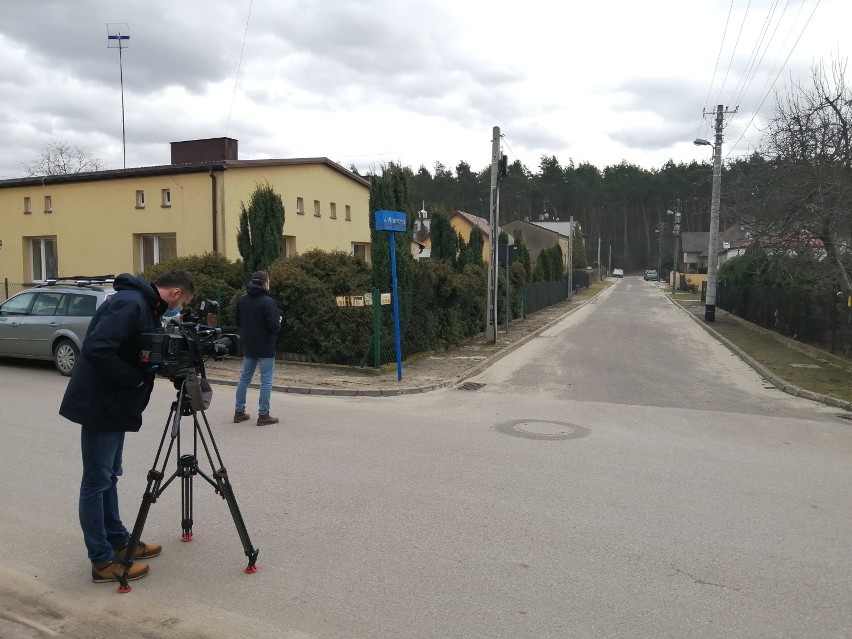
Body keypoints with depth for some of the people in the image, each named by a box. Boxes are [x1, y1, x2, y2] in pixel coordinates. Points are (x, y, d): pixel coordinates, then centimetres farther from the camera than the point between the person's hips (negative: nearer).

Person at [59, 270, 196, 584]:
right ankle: (103, 561, 8)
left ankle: (119, 542, 29)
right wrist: (135, 379, -20)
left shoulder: (144, 305, 11)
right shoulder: (130, 304, -20)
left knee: (109, 476, 17)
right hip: (100, 405, -10)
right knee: (96, 482, -1)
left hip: (113, 404, 10)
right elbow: (96, 350, -29)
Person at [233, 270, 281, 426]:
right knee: (266, 381, 0)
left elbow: (238, 322, 13)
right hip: (265, 348, -7)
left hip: (248, 347, 7)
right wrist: (278, 323, 2)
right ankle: (263, 415, 1)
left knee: (245, 378, 15)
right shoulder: (268, 302, -16)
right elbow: (274, 326, -19)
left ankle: (239, 411, 19)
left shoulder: (242, 300, 5)